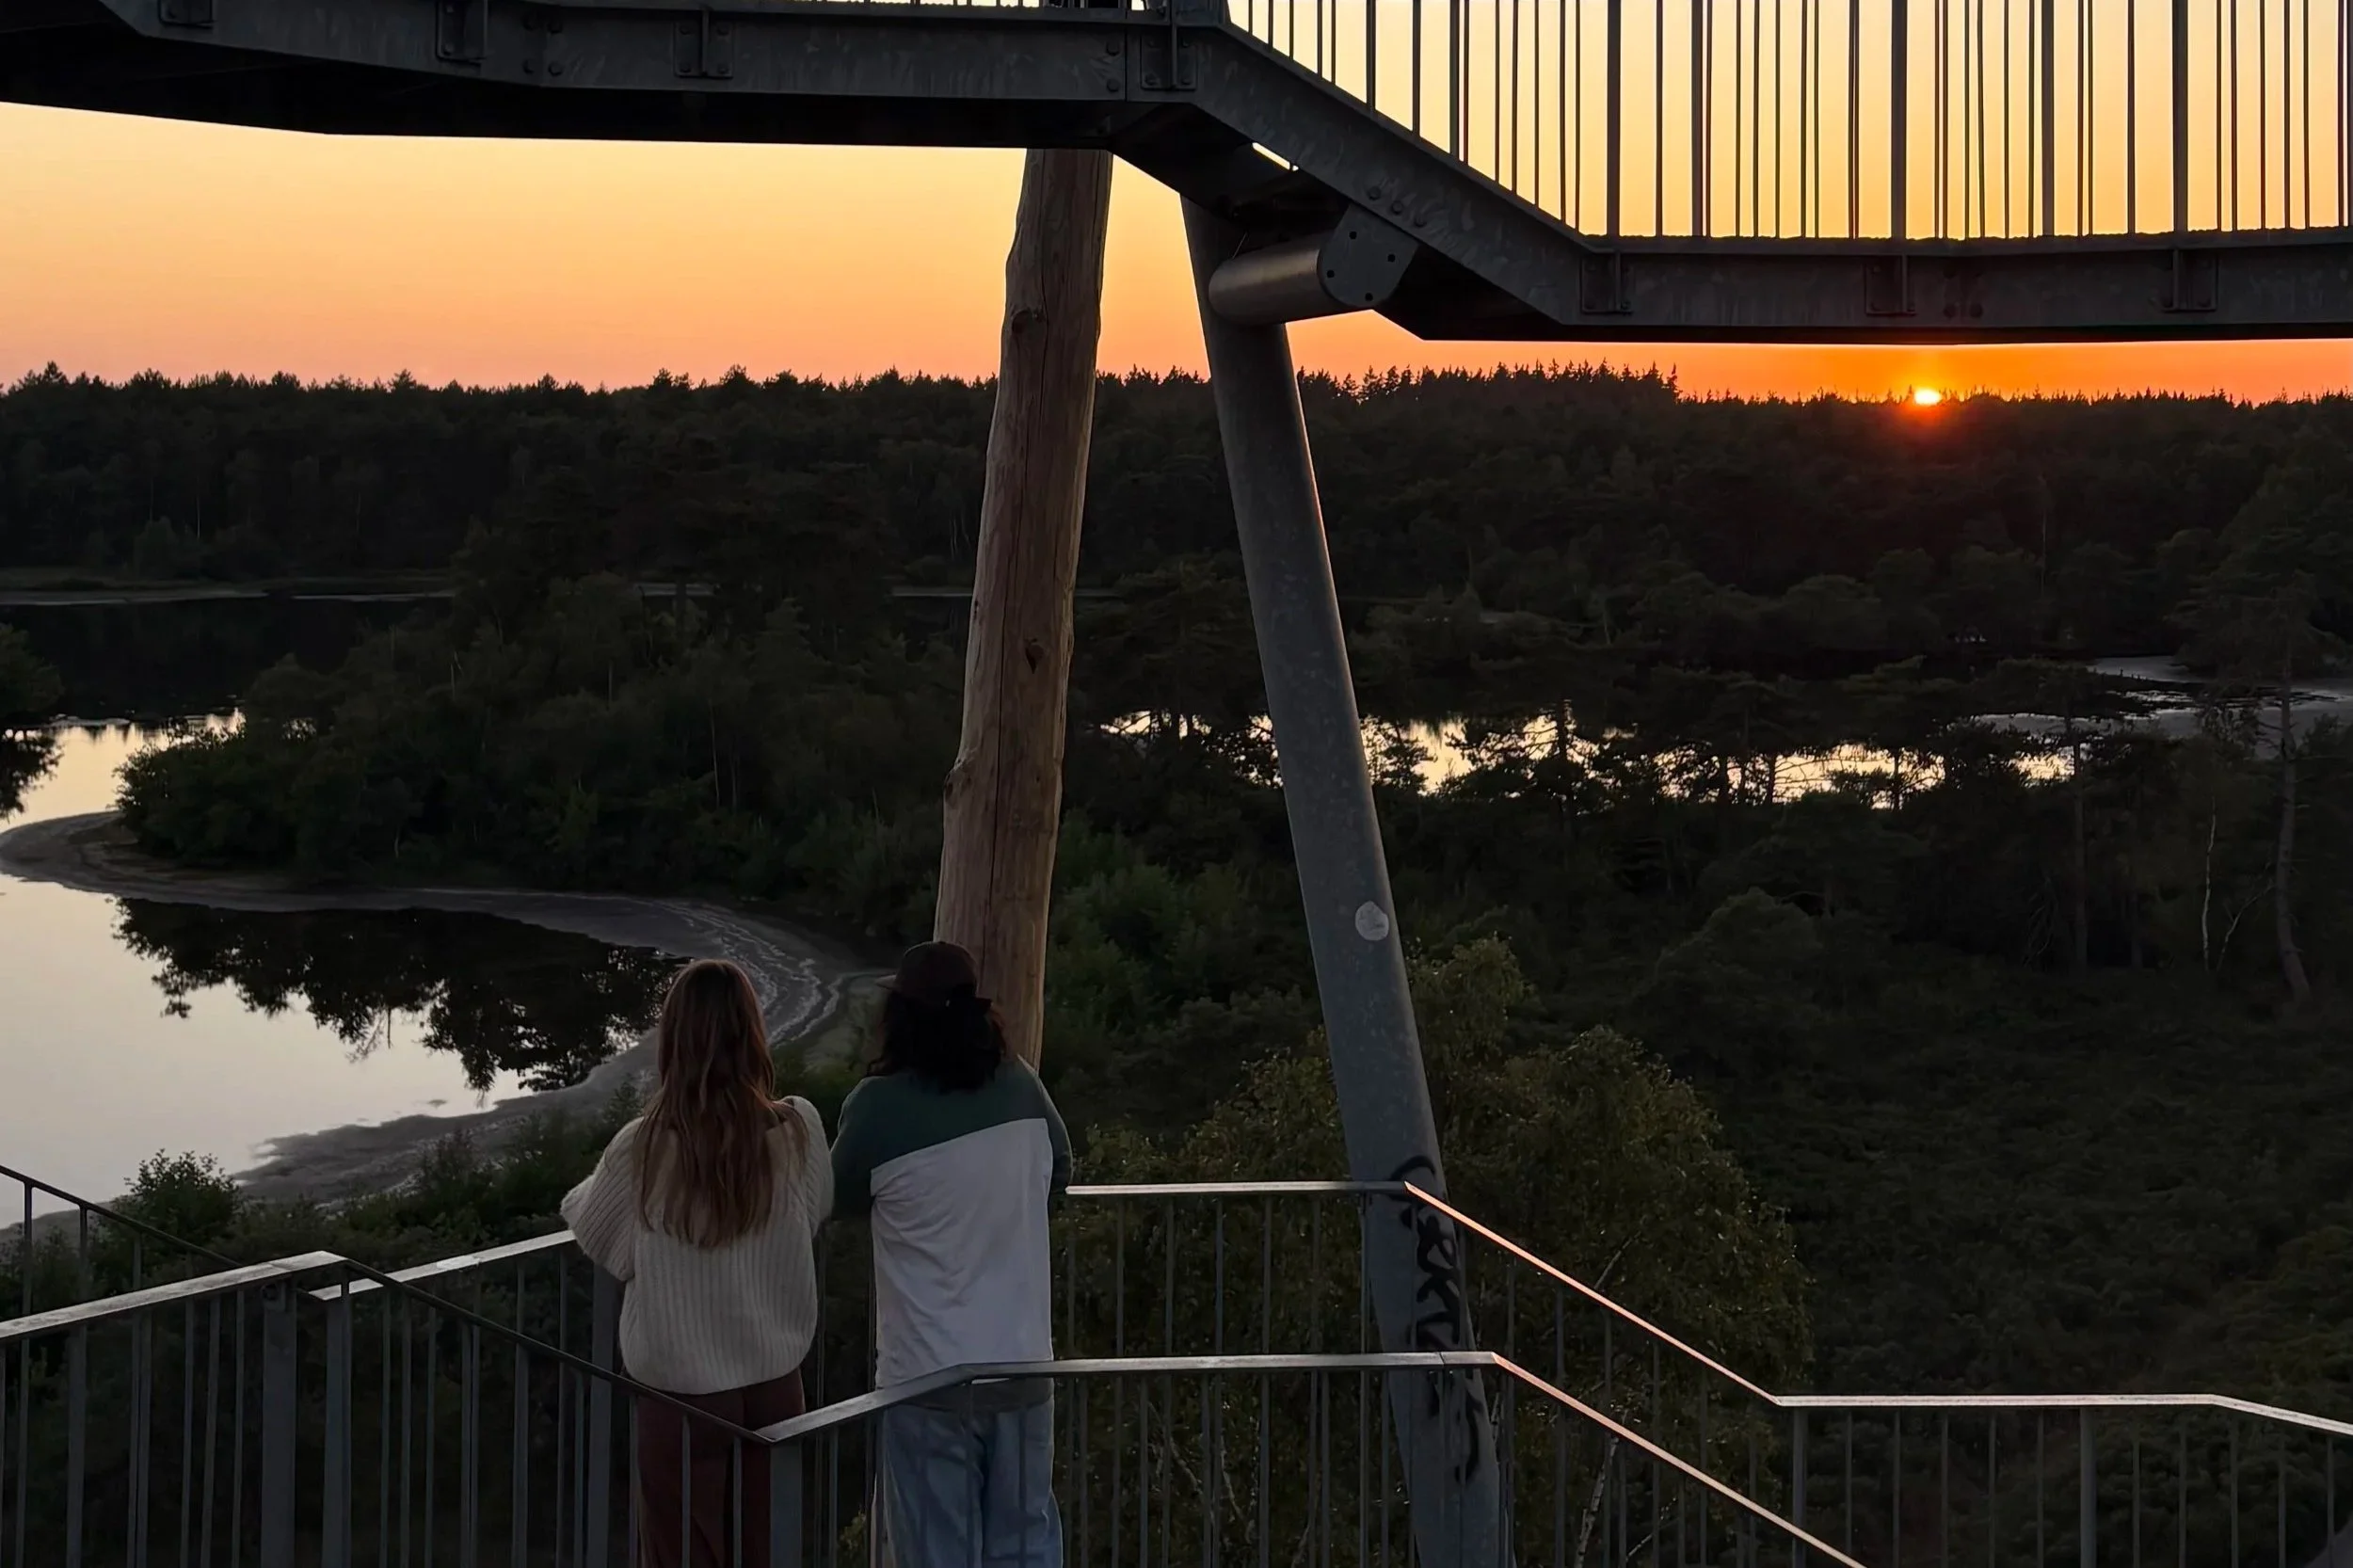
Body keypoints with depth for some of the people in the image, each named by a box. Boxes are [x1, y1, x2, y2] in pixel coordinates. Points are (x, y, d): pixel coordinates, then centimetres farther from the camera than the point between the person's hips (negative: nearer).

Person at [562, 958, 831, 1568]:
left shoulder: (642, 1150, -18)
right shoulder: (798, 1131, -13)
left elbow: (597, 1238, 1)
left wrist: (579, 1196, 22)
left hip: (682, 1389, -2)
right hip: (774, 1380, 2)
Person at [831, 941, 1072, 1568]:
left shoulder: (878, 1105, -12)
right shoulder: (1020, 1087, -1)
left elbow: (844, 1199, 6)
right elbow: (1058, 1175, 16)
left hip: (927, 1374, -3)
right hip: (1022, 1365, 4)